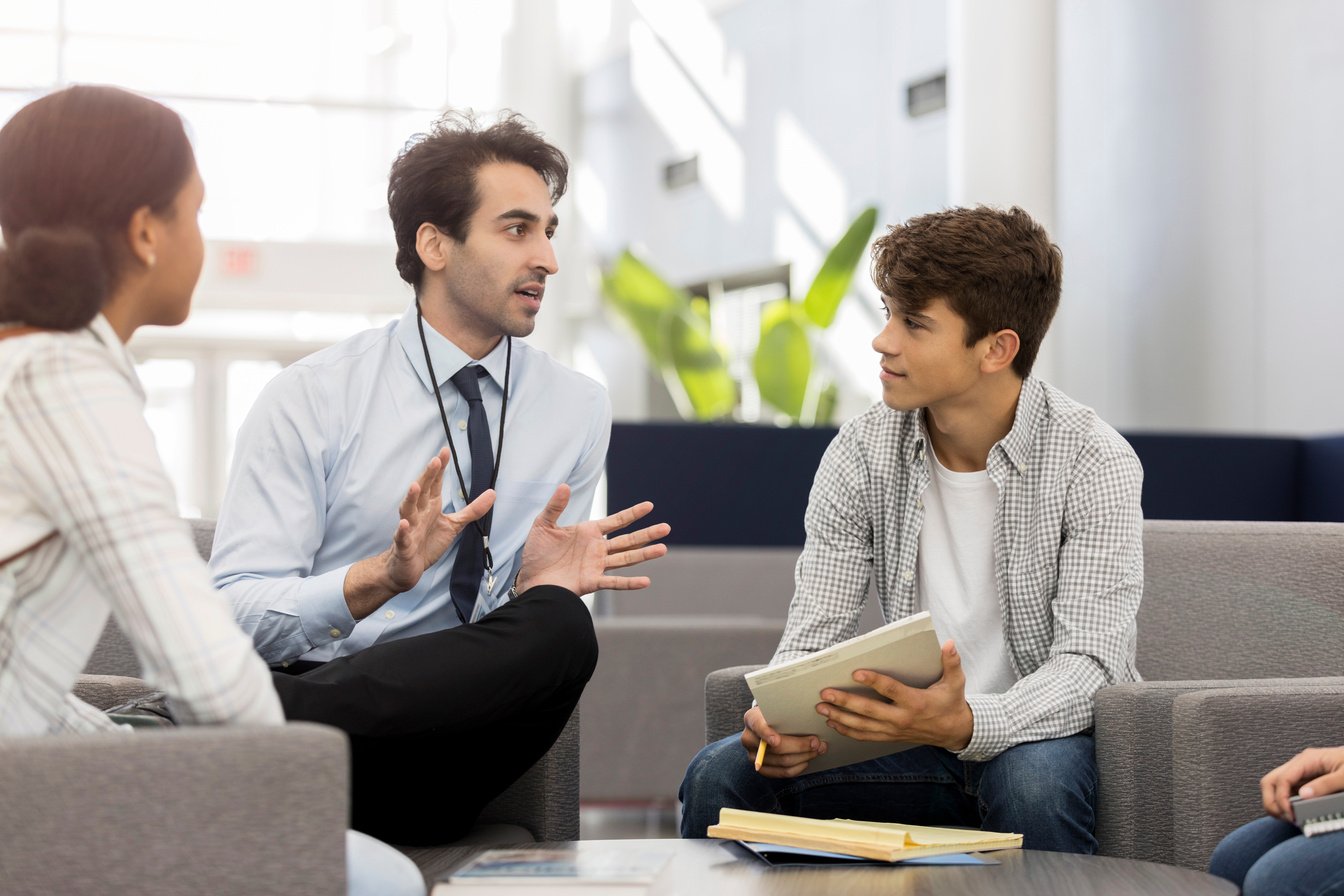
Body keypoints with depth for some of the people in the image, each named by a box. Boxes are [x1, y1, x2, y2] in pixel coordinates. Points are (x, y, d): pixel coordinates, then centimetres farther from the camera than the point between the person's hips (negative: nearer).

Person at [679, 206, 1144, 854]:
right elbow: (812, 637, -3)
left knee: (1032, 782, -39)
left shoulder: (1092, 463, -13)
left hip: (1044, 733, -3)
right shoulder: (861, 454, -2)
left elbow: (1090, 662, -21)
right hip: (918, 733, 4)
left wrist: (964, 723, -41)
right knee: (720, 775, -17)